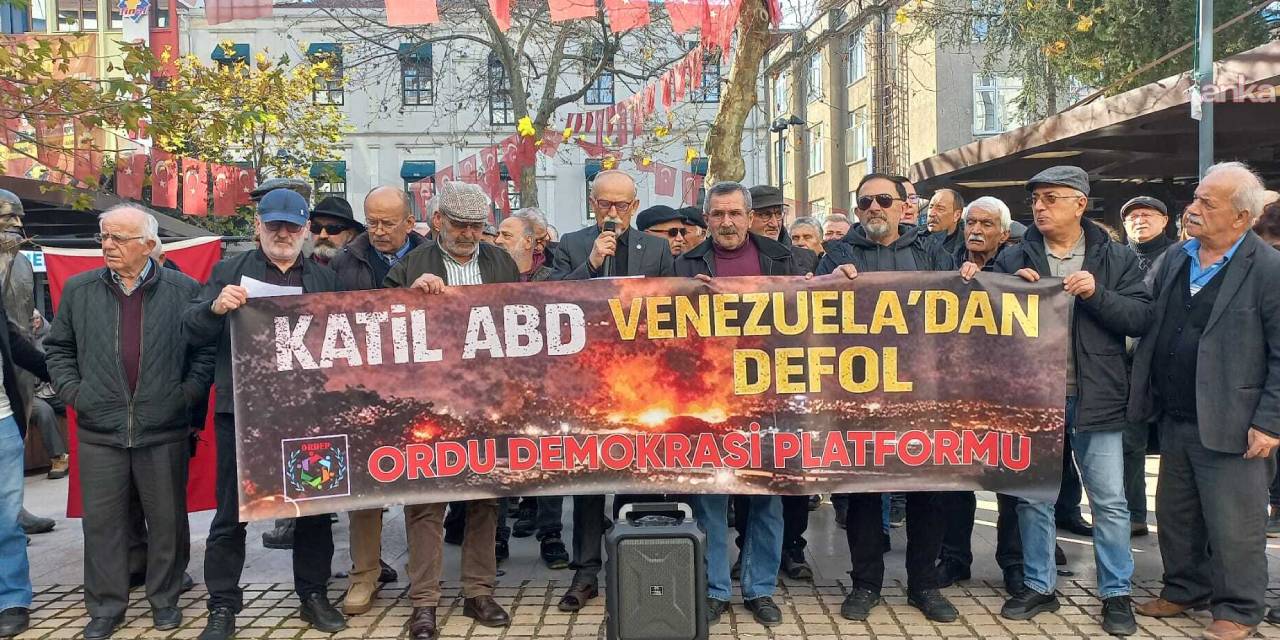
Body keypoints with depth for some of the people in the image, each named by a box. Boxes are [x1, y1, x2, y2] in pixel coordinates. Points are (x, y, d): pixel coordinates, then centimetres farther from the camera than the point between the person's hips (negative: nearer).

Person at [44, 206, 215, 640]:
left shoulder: (184, 290, -2)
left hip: (164, 430, -2)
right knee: (101, 521, 8)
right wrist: (71, 391, 4)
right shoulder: (78, 290, 6)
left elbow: (206, 348, 4)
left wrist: (188, 392, -4)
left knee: (167, 520, 8)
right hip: (99, 430, 2)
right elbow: (58, 347, 15)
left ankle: (165, 599, 25)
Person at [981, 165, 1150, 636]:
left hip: (1095, 399, -1)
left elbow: (1142, 318, -5)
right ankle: (1039, 587, 25)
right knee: (1033, 498, 11)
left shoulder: (1115, 258, 1)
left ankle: (1116, 594, 21)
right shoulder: (1014, 259, 3)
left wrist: (1096, 293, -18)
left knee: (1110, 502, 6)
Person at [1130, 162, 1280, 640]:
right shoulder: (1174, 258, 7)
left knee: (1234, 526, 5)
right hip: (1174, 419, 7)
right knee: (1175, 513, 18)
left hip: (1230, 426, -6)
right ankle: (1184, 590, 35)